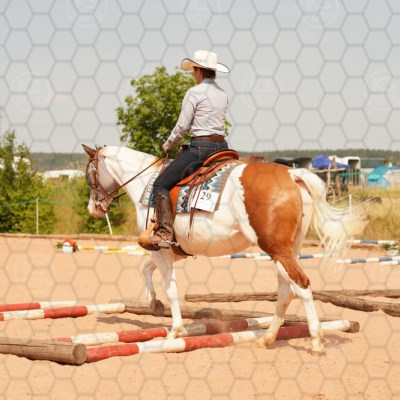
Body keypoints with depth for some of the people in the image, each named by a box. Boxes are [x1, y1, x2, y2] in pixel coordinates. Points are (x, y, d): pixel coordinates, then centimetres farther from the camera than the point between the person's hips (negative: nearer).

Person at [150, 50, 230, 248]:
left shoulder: (194, 92, -8)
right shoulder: (222, 94, 13)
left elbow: (182, 126, -9)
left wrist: (168, 145, 8)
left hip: (200, 148, -8)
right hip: (221, 147, 8)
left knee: (161, 184, -4)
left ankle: (165, 232, -16)